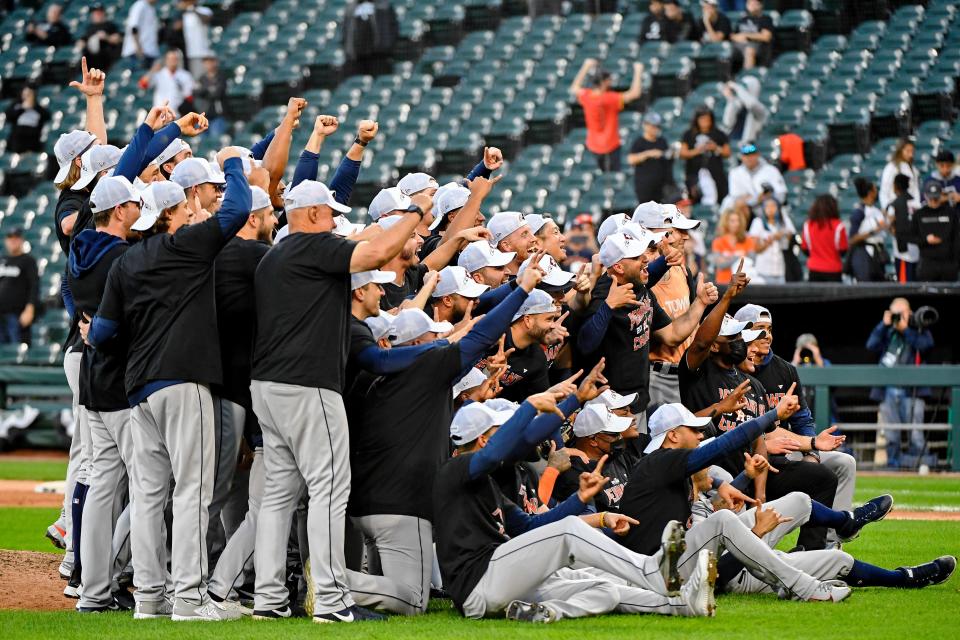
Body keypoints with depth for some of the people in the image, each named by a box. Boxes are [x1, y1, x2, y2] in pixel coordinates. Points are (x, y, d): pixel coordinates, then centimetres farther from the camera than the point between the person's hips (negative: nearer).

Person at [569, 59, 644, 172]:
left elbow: (574, 88, 17)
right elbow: (634, 93, -25)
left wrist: (586, 67, 20)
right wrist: (638, 71, -14)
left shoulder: (586, 97, -6)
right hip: (610, 146, -7)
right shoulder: (610, 98, -24)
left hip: (593, 146, 7)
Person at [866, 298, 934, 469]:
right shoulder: (886, 331, 17)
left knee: (915, 434, -9)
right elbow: (871, 345, 2)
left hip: (911, 390, -4)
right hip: (888, 389, 4)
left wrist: (905, 329, -8)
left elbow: (926, 345, -12)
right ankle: (892, 464, 10)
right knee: (891, 435, 6)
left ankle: (918, 464, -7)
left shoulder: (919, 330, 8)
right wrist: (884, 325, -3)